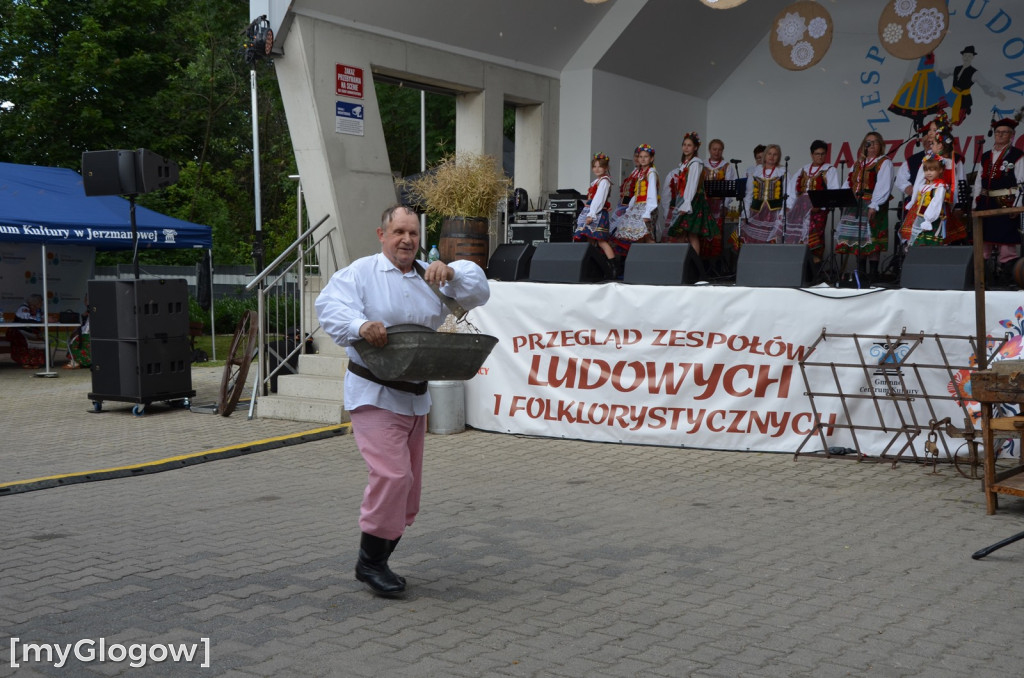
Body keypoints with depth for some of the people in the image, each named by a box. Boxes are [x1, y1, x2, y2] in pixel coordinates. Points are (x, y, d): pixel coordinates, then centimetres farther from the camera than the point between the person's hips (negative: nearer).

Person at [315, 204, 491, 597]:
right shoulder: (360, 273, -3)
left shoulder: (430, 278, 13)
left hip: (416, 396, 7)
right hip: (374, 394, -6)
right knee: (393, 475, -18)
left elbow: (478, 293, 7)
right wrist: (360, 325, -39)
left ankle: (377, 562, 25)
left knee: (408, 485, 10)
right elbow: (330, 305, -19)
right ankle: (370, 561, -2)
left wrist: (451, 273, -13)